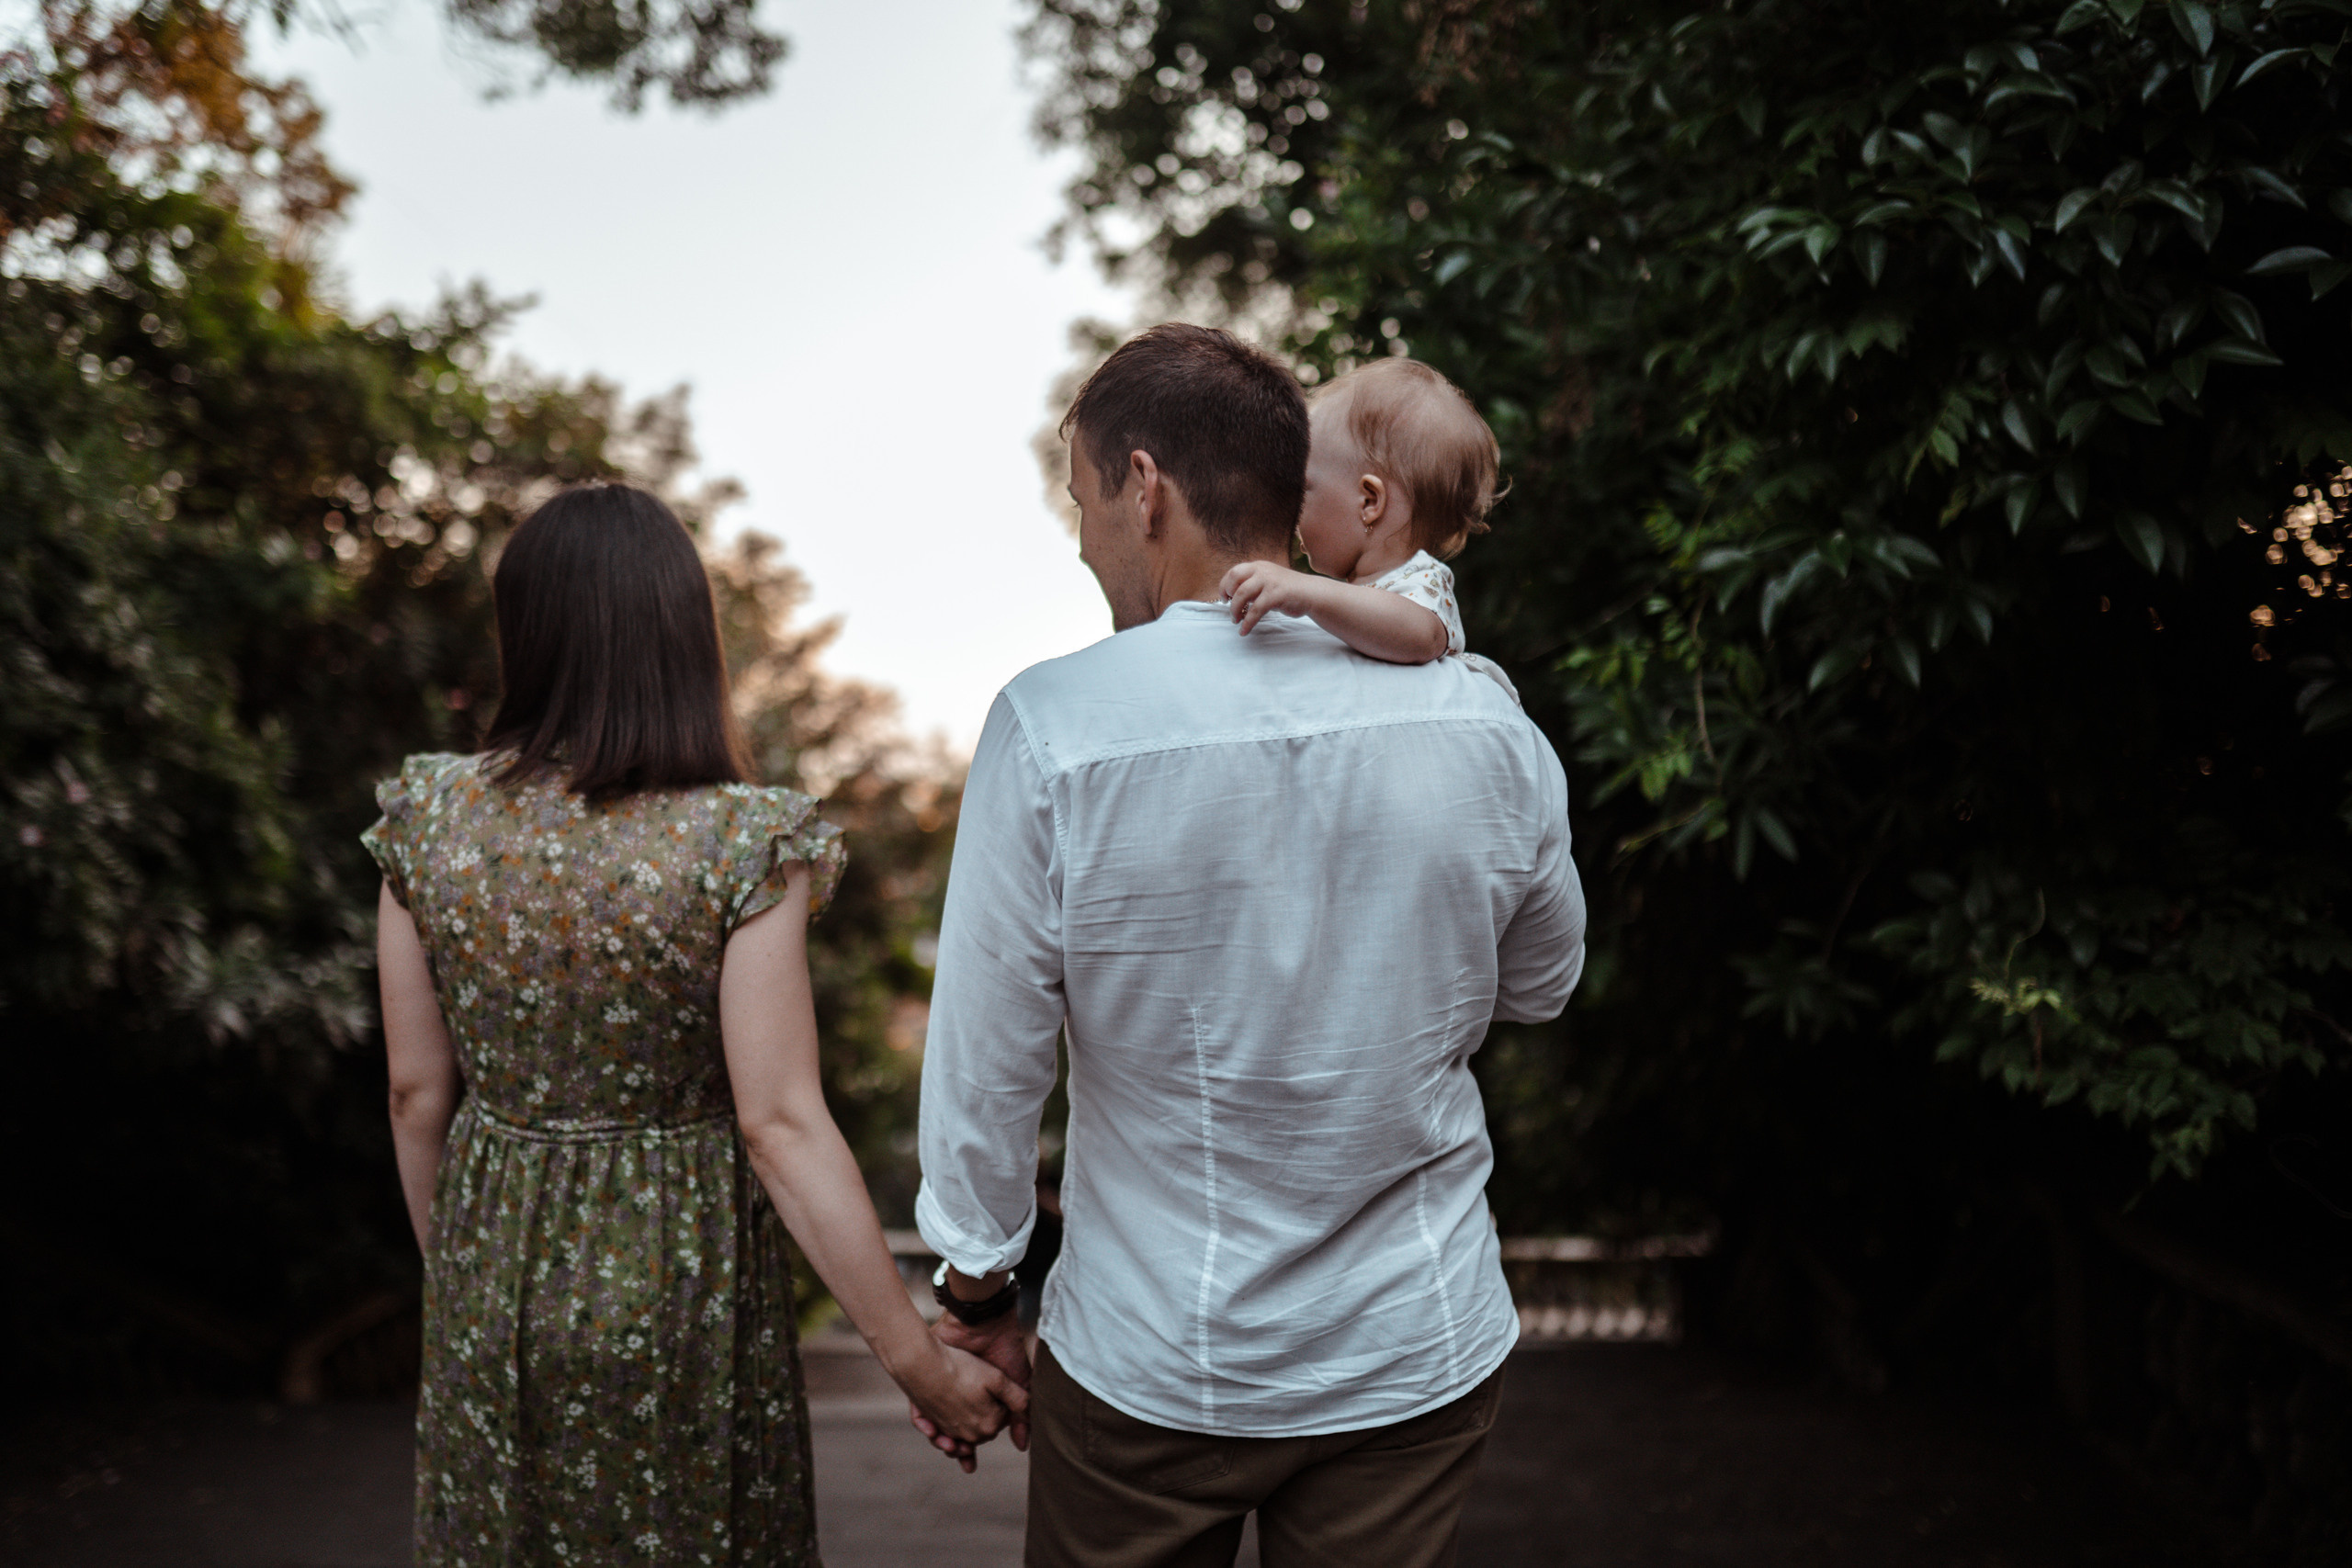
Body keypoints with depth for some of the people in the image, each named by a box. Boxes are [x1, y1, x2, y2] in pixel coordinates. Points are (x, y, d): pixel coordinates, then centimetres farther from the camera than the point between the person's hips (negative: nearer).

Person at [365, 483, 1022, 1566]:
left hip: (493, 1283, 3)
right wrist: (920, 1360, -13)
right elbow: (779, 1124, -20)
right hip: (680, 1277, -3)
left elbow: (416, 1093, 0)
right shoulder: (742, 845, -18)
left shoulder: (429, 820, -8)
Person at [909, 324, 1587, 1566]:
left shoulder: (1051, 728, -18)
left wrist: (973, 1296, 3)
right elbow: (1541, 986, 9)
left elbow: (985, 1059, -11)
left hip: (1146, 1371, -2)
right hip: (1421, 1358, 2)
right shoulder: (1486, 729, -9)